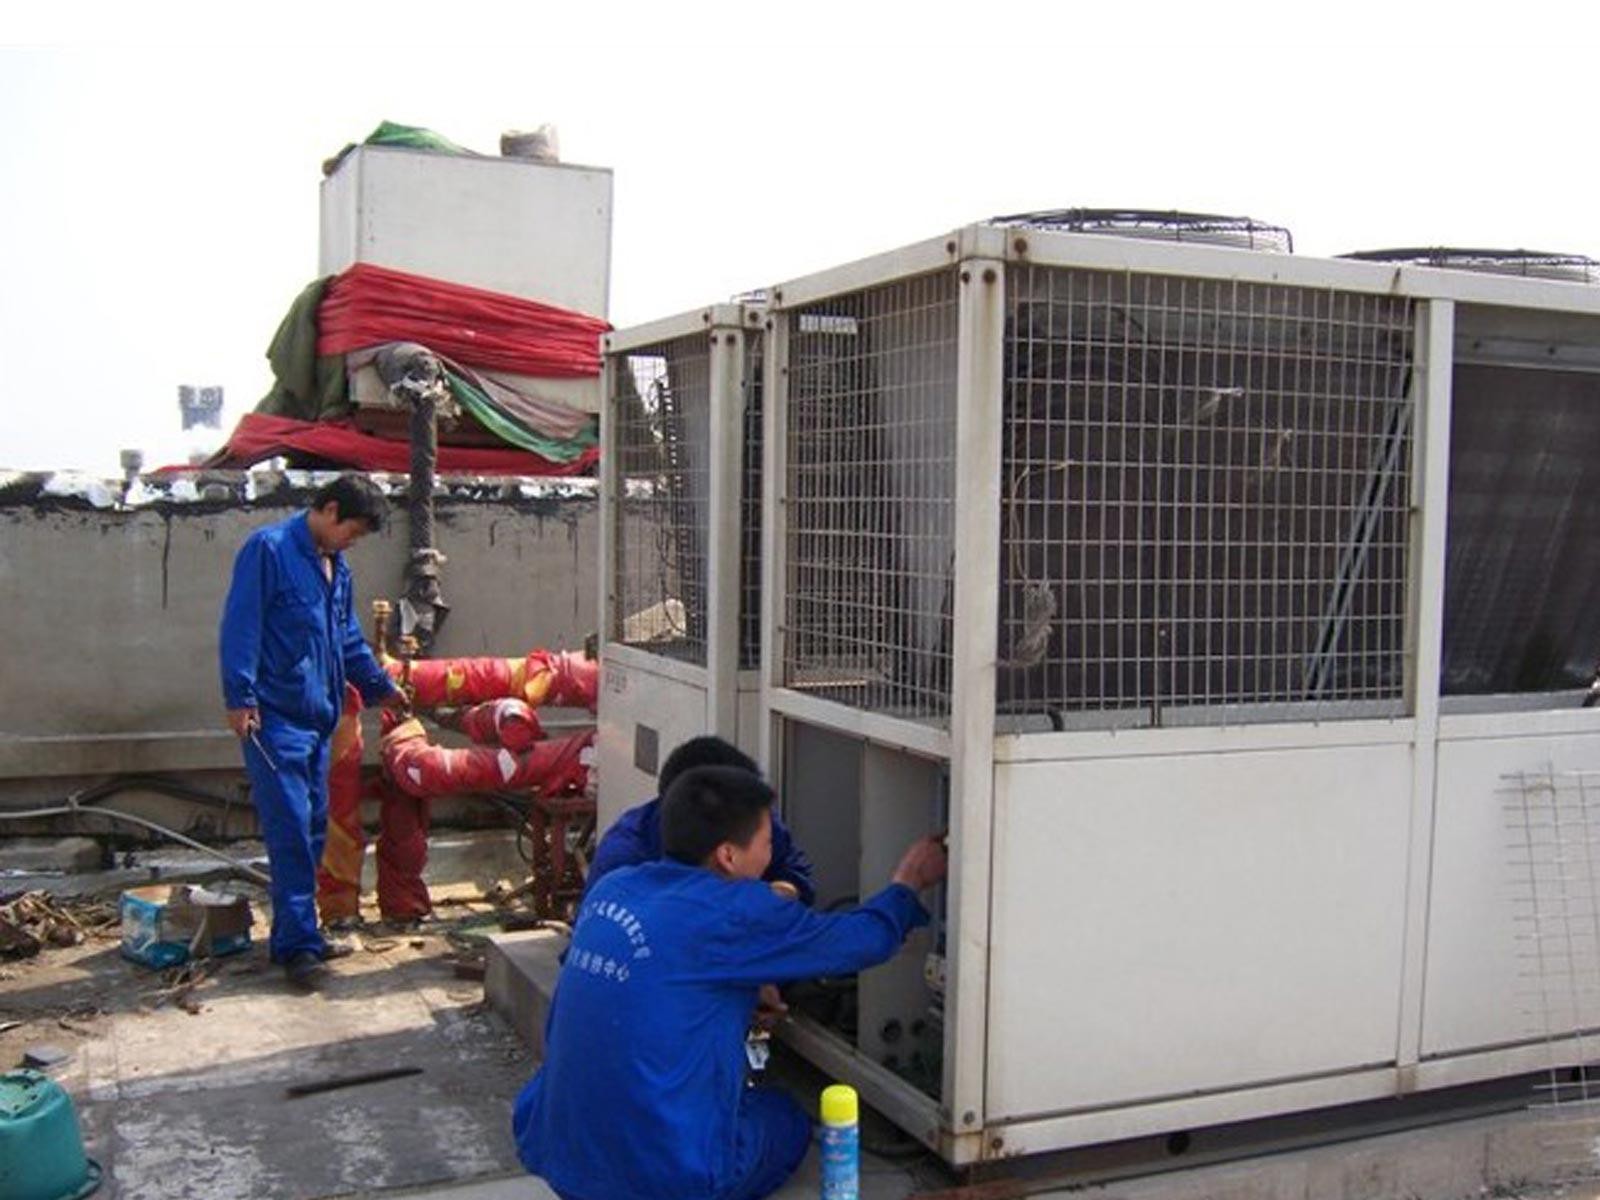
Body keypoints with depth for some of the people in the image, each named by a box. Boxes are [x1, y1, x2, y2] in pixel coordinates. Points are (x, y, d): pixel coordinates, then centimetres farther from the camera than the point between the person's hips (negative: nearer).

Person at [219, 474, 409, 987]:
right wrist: (240, 698, -17)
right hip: (275, 717, -8)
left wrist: (380, 687, 32)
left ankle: (294, 931, 19)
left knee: (313, 827, 10)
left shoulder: (336, 567, 17)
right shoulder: (269, 549, -8)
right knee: (291, 828, -9)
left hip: (318, 715, 8)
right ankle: (299, 942, -4)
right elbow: (241, 624, -13)